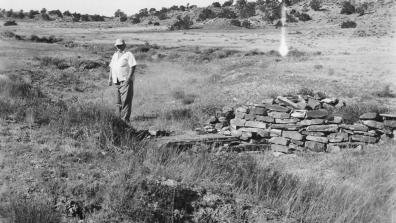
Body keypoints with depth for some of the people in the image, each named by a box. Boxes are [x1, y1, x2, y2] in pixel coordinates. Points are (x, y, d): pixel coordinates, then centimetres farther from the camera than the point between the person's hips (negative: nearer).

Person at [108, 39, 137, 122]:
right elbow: (111, 67, 22)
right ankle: (120, 118, 17)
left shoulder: (128, 54, -2)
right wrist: (110, 78, 13)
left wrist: (129, 78, -19)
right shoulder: (115, 55, 19)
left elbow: (133, 66, -10)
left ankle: (125, 119, -9)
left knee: (125, 100, -11)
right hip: (117, 81, 7)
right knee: (118, 102, 9)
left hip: (126, 81, -7)